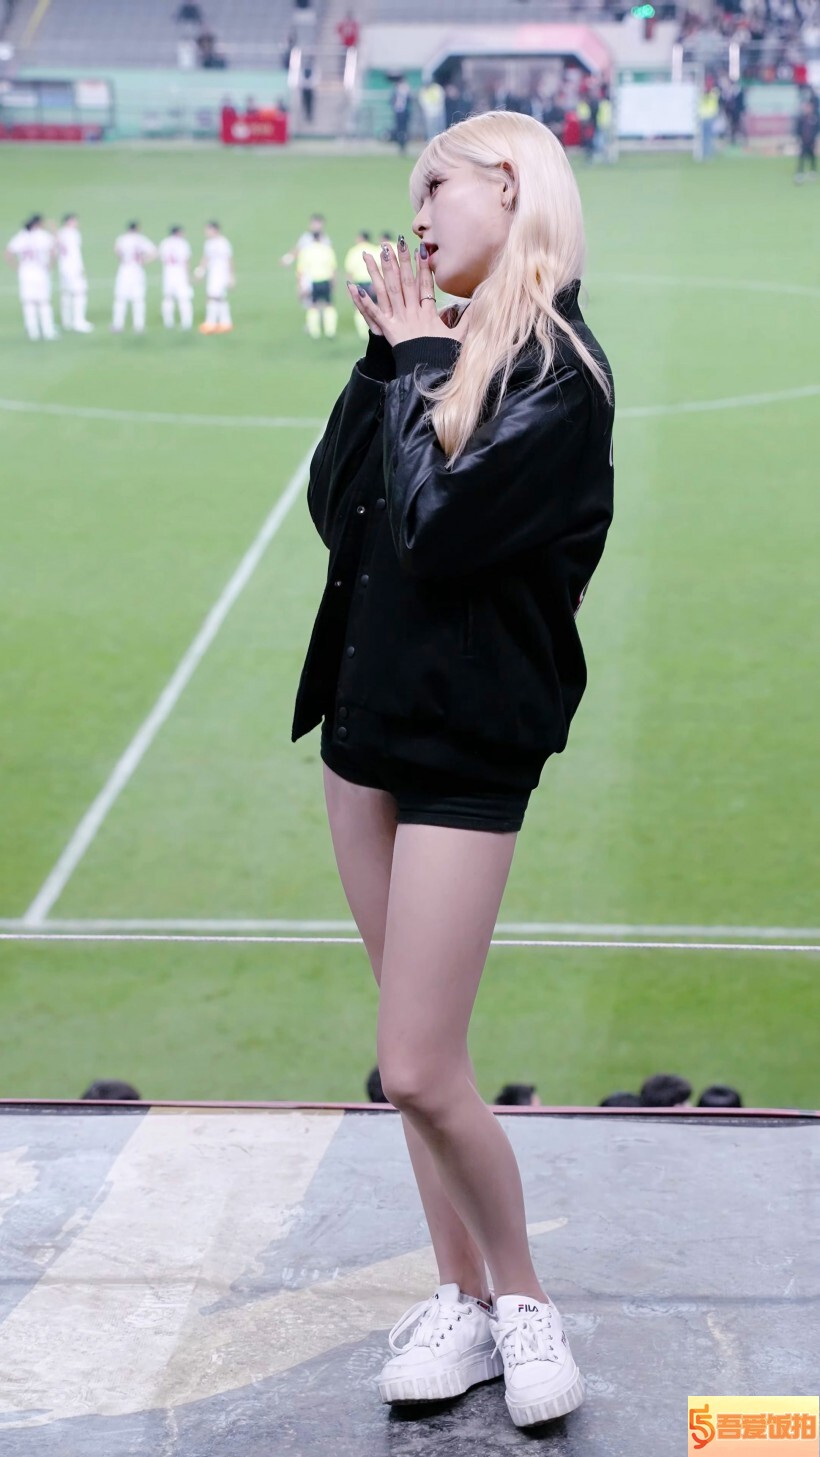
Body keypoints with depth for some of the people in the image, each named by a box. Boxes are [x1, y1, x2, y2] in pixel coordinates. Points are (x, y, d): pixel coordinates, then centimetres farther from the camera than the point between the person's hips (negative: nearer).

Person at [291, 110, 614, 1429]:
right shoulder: (443, 348, 9)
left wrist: (422, 362, -12)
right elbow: (335, 508, 2)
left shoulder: (559, 370, -13)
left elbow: (437, 530, -23)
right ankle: (462, 1296, 22)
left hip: (469, 747, -7)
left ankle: (520, 1295, 15)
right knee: (418, 1057, 11)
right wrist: (388, 357, -5)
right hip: (368, 723, 7)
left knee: (421, 1072, -6)